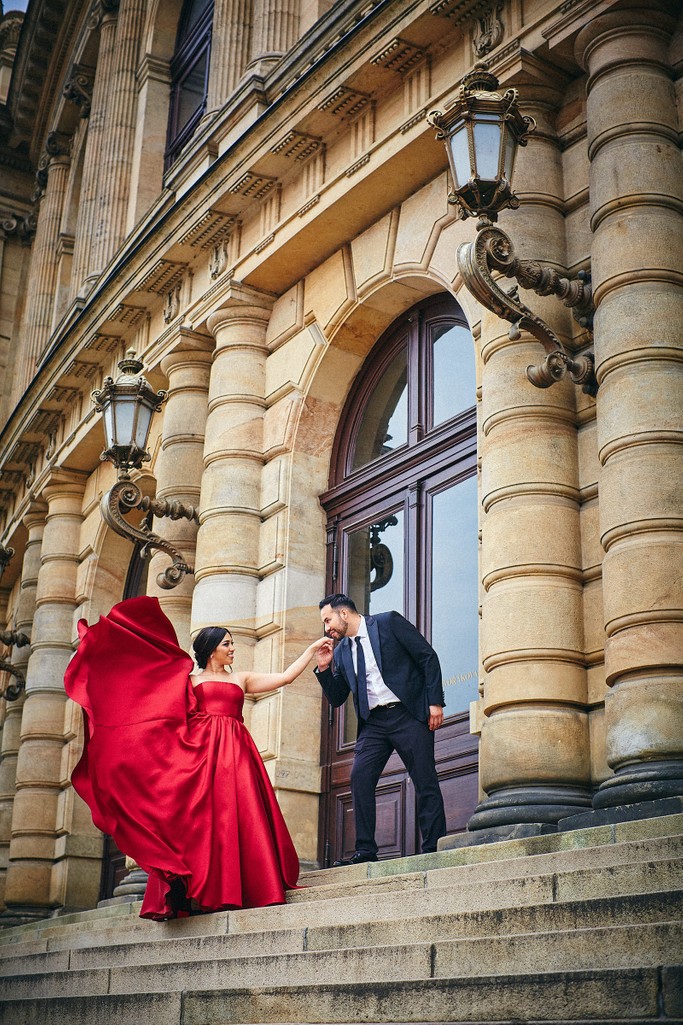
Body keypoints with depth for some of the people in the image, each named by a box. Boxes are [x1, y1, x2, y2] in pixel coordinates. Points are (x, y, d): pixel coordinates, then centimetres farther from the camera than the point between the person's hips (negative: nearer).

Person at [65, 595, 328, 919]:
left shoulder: (241, 679, 22)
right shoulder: (189, 679, 16)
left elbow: (285, 677, 20)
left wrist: (312, 649, 19)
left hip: (234, 754, 3)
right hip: (200, 752, -2)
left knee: (237, 814, -9)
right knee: (200, 815, -11)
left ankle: (234, 889, -12)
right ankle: (198, 891, -16)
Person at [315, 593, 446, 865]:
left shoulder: (389, 622, 0)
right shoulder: (341, 651, 15)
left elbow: (428, 657, -3)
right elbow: (336, 699, 18)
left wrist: (435, 702, -11)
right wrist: (324, 668, 3)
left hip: (408, 714, -5)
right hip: (373, 722, 5)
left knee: (426, 781, -4)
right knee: (359, 777, -10)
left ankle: (432, 849, 2)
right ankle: (365, 851, -6)